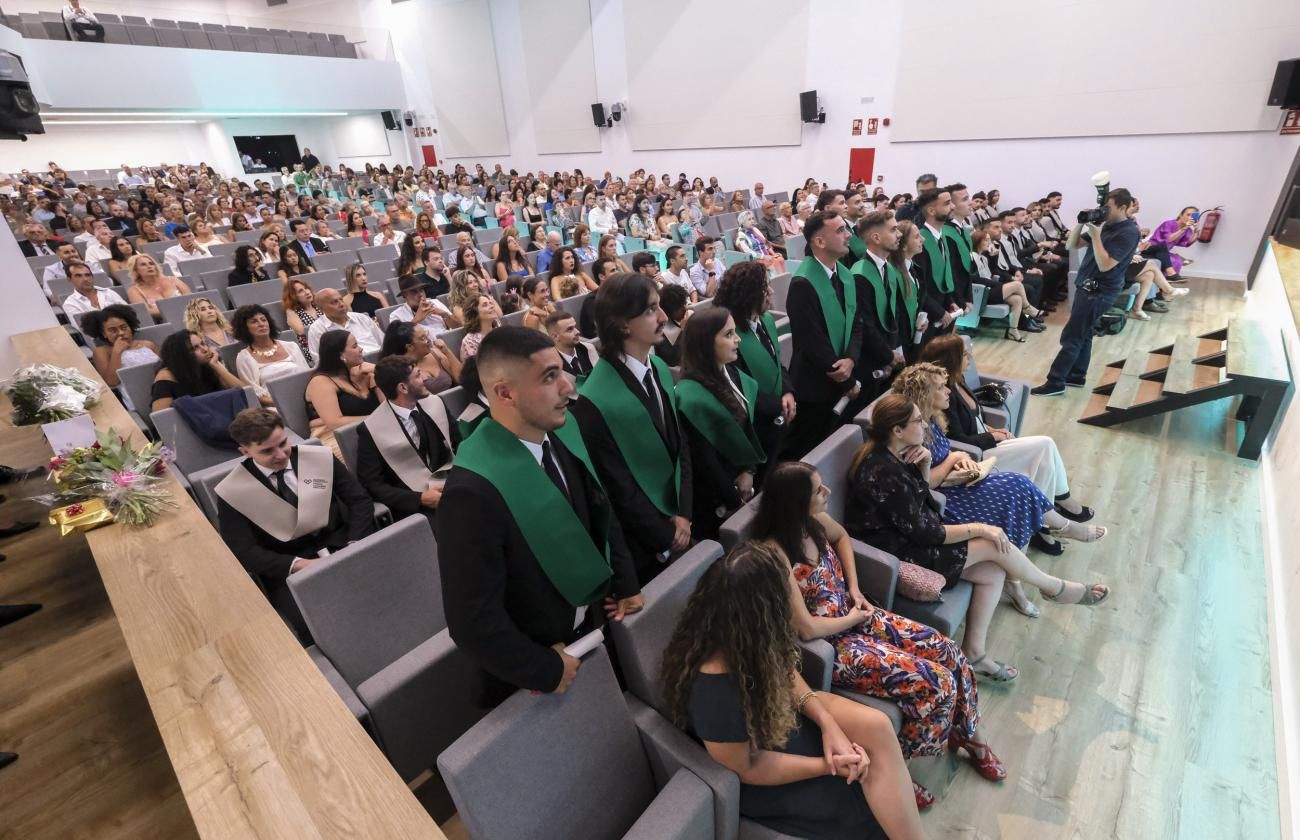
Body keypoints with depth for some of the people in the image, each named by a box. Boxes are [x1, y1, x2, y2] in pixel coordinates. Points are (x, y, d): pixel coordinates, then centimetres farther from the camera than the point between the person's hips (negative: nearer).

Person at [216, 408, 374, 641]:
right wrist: (299, 564, -21)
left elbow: (360, 501, 2)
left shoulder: (321, 457, 1)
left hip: (341, 546, 2)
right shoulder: (232, 492, -4)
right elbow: (244, 552, -6)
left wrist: (355, 546, -15)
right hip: (287, 568, -2)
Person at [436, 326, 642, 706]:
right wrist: (546, 670, -16)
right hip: (529, 673, -6)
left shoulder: (564, 428, -12)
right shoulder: (473, 491, -34)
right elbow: (473, 622, -27)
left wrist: (625, 583, 4)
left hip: (593, 625, 6)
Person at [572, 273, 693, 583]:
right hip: (639, 541, -6)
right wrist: (664, 536, -8)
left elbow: (680, 445, 2)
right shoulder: (596, 401, -25)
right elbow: (616, 486, -18)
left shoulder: (660, 368, -4)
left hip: (679, 520, 6)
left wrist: (683, 514, -5)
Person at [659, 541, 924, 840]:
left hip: (771, 709, 6)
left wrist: (828, 723, -14)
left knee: (876, 726, -10)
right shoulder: (715, 690, -40)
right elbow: (746, 767, -24)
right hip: (755, 767, -6)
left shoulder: (745, 635, -20)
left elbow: (783, 670, -1)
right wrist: (827, 765, -16)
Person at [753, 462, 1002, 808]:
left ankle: (963, 733, 31)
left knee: (949, 653, 1)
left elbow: (842, 537, 17)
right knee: (936, 683, -13)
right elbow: (807, 629, -26)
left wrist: (855, 590, 5)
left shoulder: (813, 519, -8)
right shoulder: (775, 556, -31)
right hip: (829, 645, -7)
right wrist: (852, 619, -9)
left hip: (855, 615, 7)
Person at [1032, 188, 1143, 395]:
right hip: (1087, 286, 9)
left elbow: (1105, 265, -24)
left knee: (1071, 337, -9)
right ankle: (1076, 376, 25)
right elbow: (1071, 245, 10)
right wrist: (1081, 223, -4)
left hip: (1099, 291, -9)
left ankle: (1055, 384, -6)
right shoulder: (1105, 225, 9)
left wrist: (1095, 236, -23)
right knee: (1082, 333, 15)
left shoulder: (1128, 232, -16)